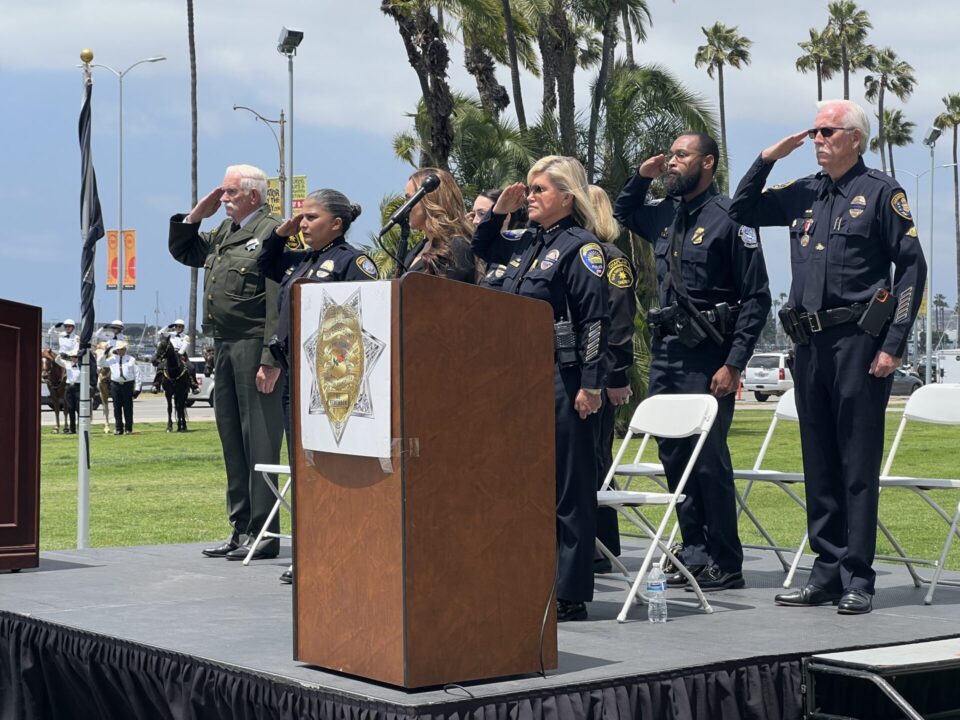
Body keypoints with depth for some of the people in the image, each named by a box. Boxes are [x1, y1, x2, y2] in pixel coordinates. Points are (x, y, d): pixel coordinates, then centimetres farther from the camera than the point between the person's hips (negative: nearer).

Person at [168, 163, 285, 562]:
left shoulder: (274, 233, -9)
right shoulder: (222, 233, 18)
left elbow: (279, 302, -16)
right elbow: (182, 251, 32)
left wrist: (271, 359, -22)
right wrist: (196, 214, 15)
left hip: (255, 347, -9)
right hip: (224, 348, 9)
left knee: (259, 439, -6)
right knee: (232, 439, 11)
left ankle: (263, 533, -2)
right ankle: (241, 530, 19)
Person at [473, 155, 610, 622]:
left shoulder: (580, 246, -9)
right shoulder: (529, 244, 16)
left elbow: (595, 320, -14)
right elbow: (483, 249, 34)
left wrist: (591, 383, -18)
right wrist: (498, 210, 17)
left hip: (562, 380, -9)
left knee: (569, 487, -2)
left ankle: (571, 595, 3)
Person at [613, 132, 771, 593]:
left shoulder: (728, 218, -8)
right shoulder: (664, 215, 13)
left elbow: (756, 298, -10)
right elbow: (621, 215, 36)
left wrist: (733, 364, -16)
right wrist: (641, 177, 15)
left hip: (707, 356, -7)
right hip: (665, 351, 7)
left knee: (709, 459, -5)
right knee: (674, 457, 10)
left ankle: (726, 565, 5)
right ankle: (695, 554, 19)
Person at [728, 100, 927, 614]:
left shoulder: (881, 192, -1)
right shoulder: (803, 194, 15)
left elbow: (912, 267, -4)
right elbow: (741, 210, 24)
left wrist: (893, 344, -11)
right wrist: (768, 158, 9)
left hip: (858, 340, -6)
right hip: (808, 342, 6)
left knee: (858, 464, -4)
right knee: (819, 463, 9)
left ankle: (858, 578, 0)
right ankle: (827, 571, 16)